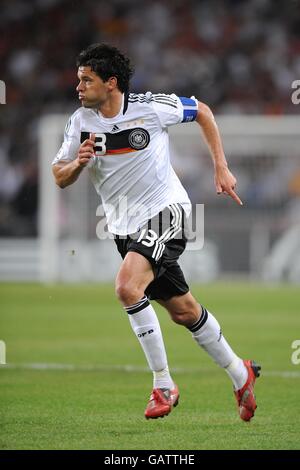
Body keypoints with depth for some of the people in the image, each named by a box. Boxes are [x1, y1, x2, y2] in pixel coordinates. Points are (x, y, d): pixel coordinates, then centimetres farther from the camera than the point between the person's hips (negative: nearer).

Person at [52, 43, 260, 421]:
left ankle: (163, 385, -17)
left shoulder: (151, 107, -13)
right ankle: (240, 374, 31)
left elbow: (202, 112, 4)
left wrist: (221, 168, 2)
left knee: (127, 287, -27)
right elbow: (60, 178, 5)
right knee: (183, 312, 11)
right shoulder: (80, 121, -1)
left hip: (166, 210, -6)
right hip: (125, 227, 6)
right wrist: (78, 163, -18)